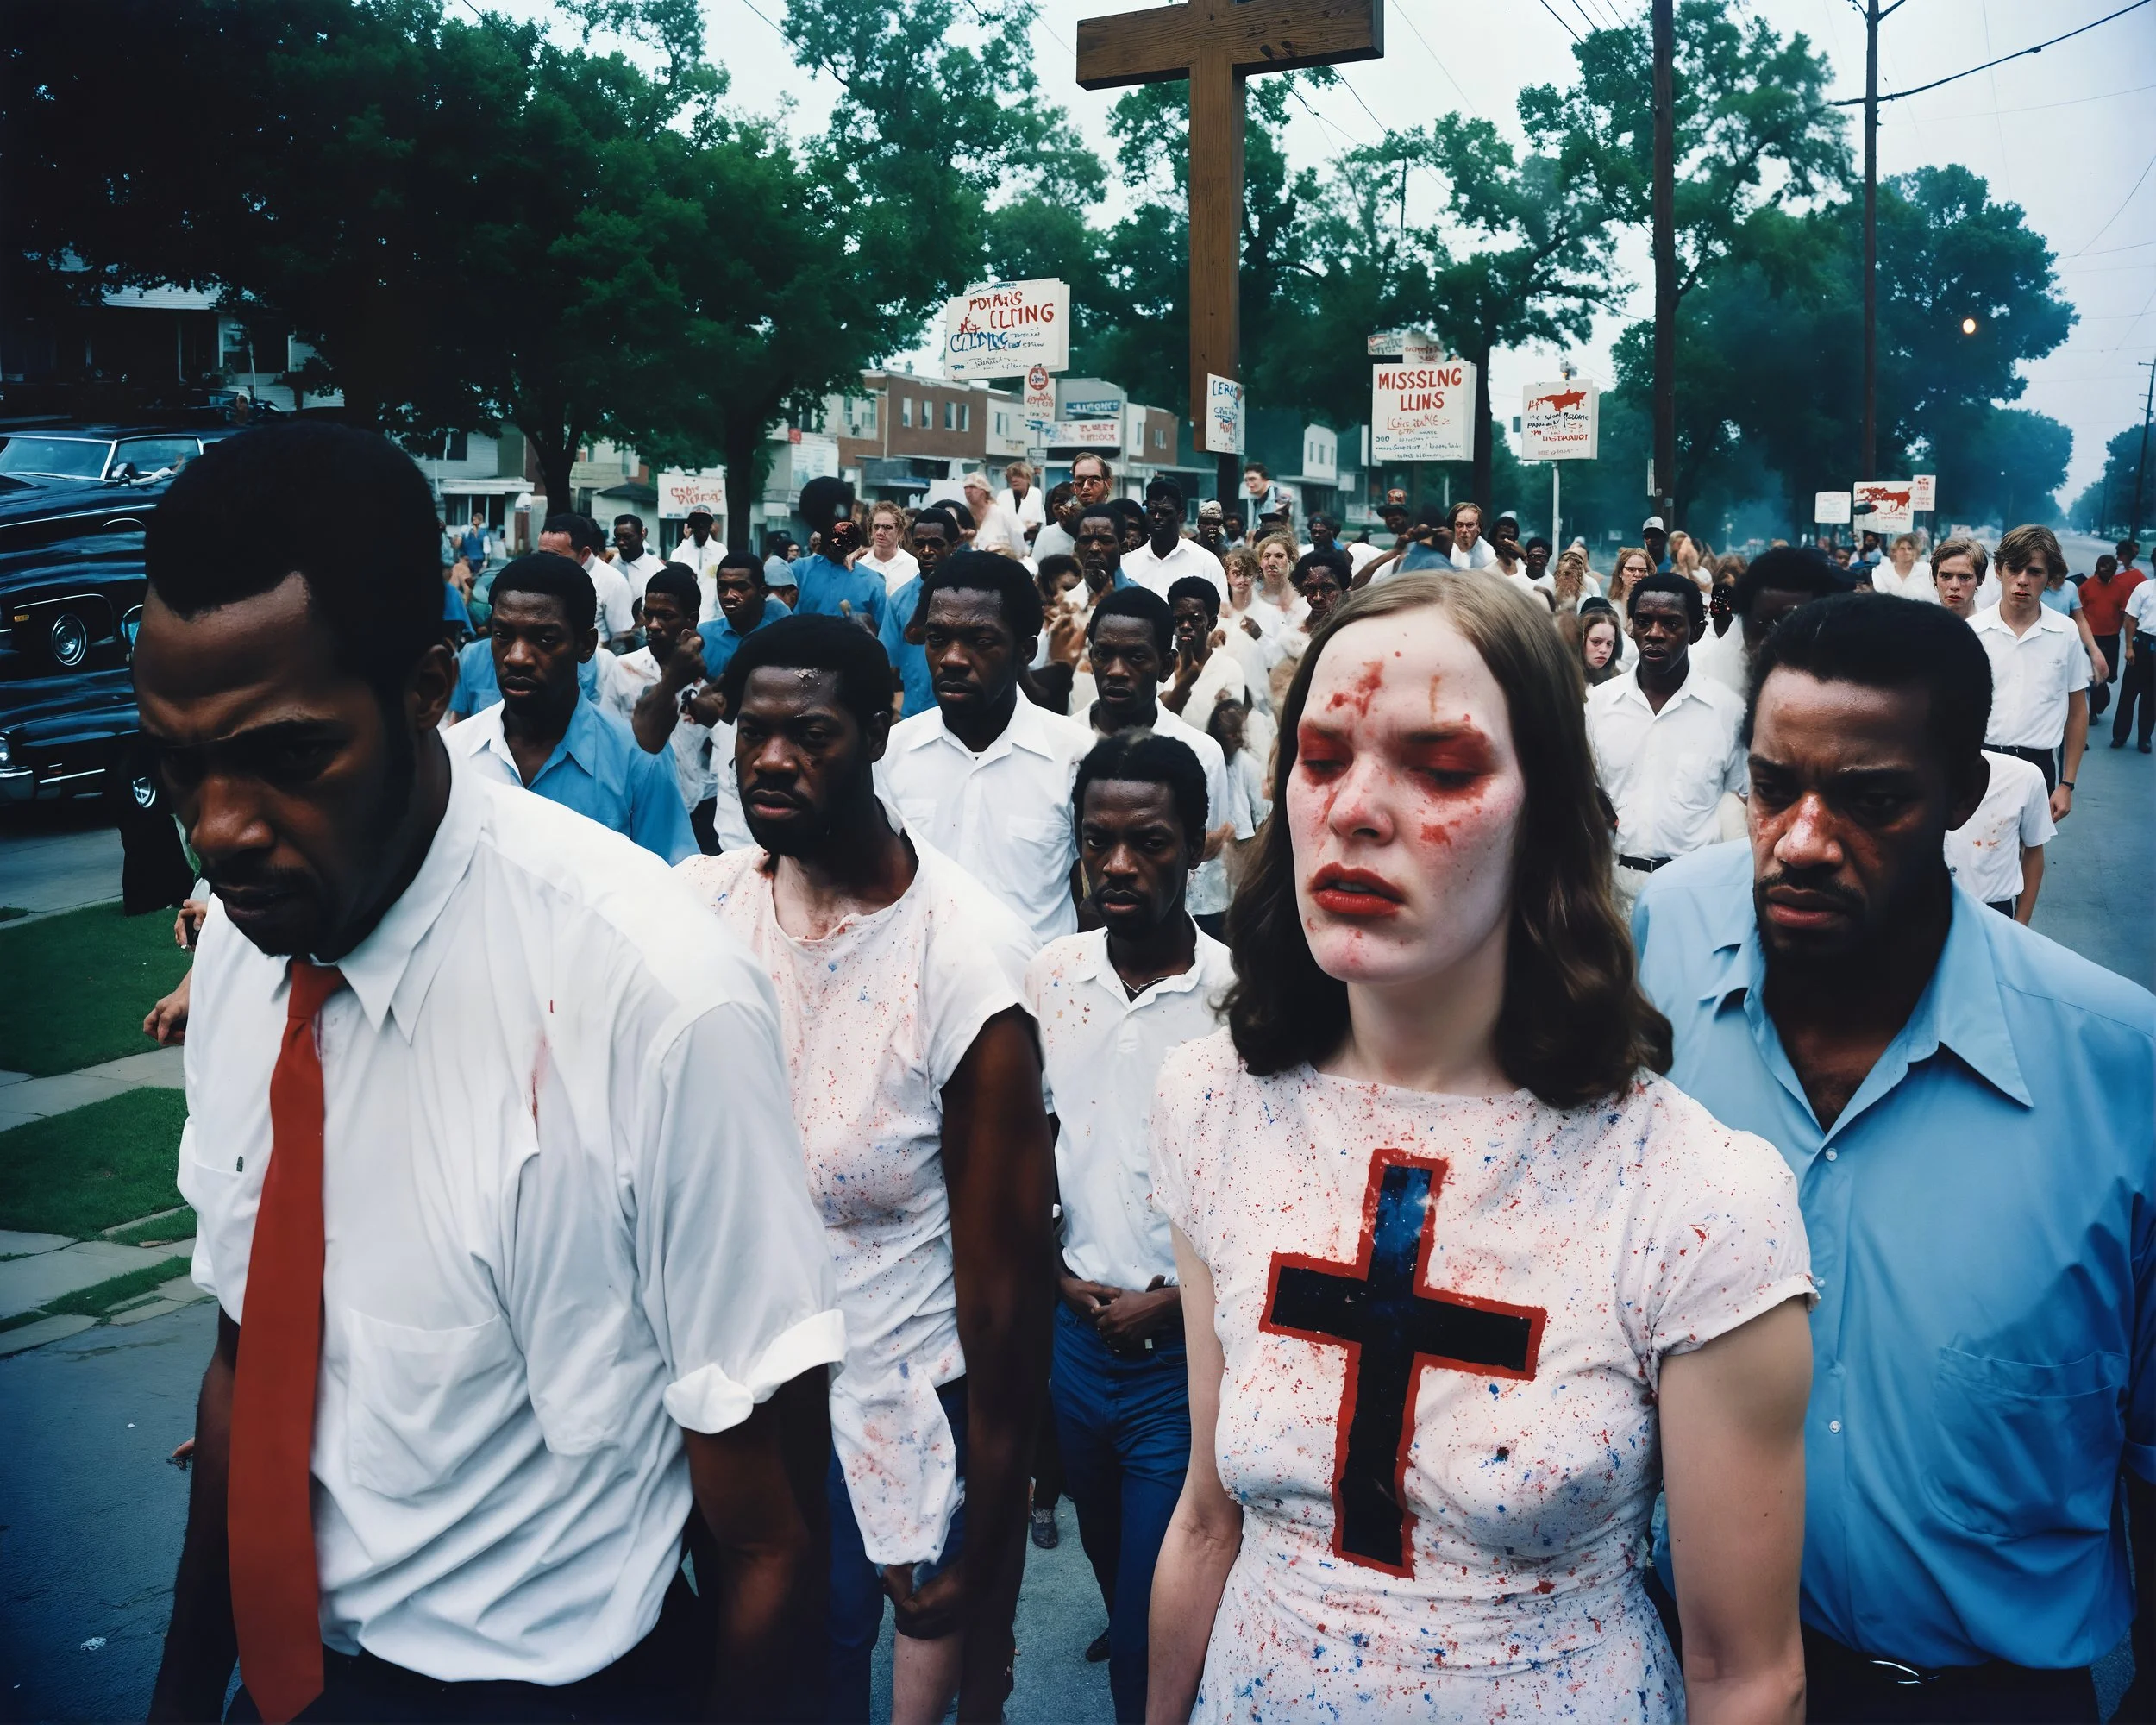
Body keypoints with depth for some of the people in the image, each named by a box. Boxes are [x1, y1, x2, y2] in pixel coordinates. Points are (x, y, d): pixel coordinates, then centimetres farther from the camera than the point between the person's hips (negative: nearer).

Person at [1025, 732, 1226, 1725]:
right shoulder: (1048, 973, -2)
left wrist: (1173, 1302, -12)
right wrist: (1054, 1269, 1)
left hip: (1185, 1349, -5)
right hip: (1073, 1332, 5)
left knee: (1157, 1622, 1)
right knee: (1107, 1561, 26)